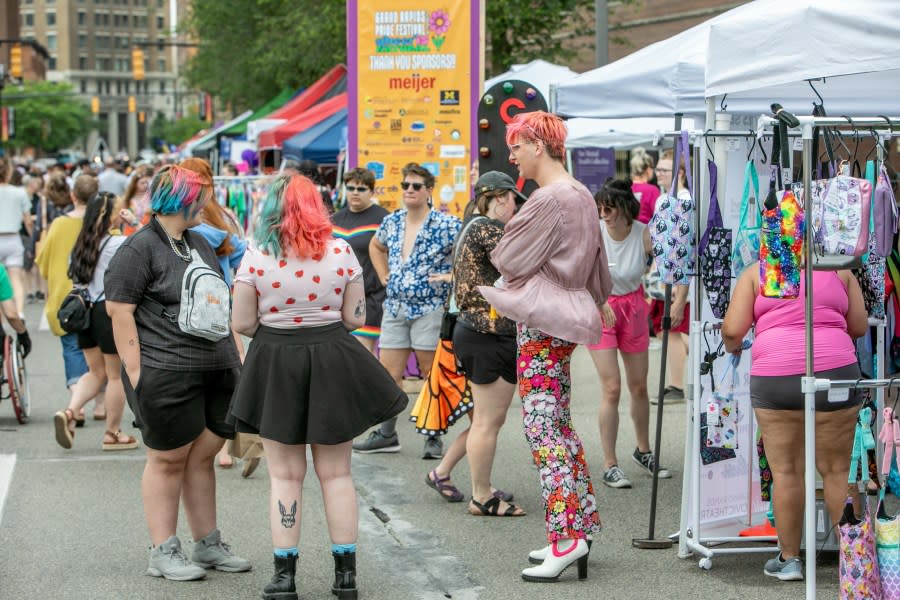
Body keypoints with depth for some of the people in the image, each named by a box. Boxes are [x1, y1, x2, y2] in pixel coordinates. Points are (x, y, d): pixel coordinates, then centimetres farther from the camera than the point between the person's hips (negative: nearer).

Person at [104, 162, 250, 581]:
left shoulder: (198, 244, 18)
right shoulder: (139, 248, -8)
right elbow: (120, 311, -12)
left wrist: (235, 356, 18)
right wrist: (135, 372, -17)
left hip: (215, 370, 7)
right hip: (166, 373, -7)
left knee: (203, 456, 12)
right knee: (168, 459, 1)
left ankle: (208, 544, 21)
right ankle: (163, 552, 9)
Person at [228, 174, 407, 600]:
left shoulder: (256, 257, -8)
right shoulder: (340, 252, -4)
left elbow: (243, 323, -8)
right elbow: (355, 318, -2)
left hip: (276, 368, -1)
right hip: (332, 364, 1)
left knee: (285, 476, 6)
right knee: (336, 473, 9)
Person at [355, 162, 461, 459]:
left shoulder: (445, 225, -9)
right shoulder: (392, 222, 10)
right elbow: (376, 247, 29)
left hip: (429, 309, -6)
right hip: (395, 308, 6)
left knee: (432, 374, 1)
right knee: (388, 373, 6)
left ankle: (434, 438, 8)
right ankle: (387, 434, 16)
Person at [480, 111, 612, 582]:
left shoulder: (548, 200, -17)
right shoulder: (580, 195, 15)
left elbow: (509, 259, -12)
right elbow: (596, 268, 21)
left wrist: (499, 248, 9)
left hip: (541, 322, -10)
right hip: (565, 316, 10)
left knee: (541, 428, -10)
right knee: (559, 424, 14)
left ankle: (566, 536, -14)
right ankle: (580, 526, 17)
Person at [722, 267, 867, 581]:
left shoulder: (755, 273, 9)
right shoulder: (839, 270, 12)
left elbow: (733, 329, 1)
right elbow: (859, 327, 14)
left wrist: (732, 346, 23)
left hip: (774, 378, 0)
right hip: (834, 371, 1)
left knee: (785, 472, 7)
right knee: (837, 470, 8)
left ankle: (789, 559, 13)